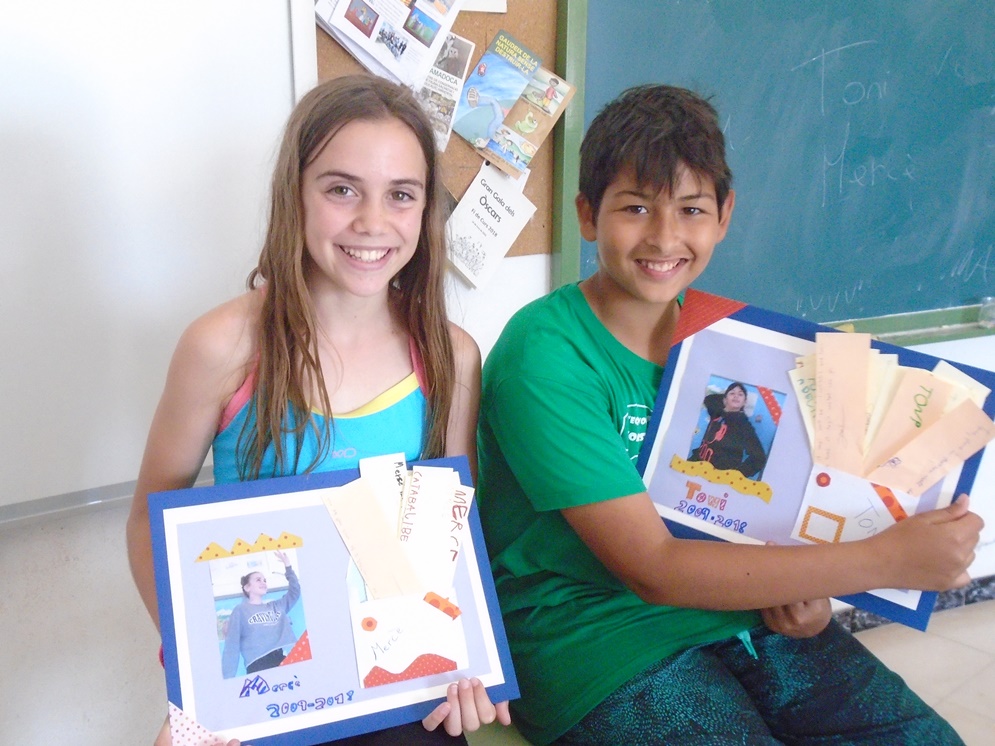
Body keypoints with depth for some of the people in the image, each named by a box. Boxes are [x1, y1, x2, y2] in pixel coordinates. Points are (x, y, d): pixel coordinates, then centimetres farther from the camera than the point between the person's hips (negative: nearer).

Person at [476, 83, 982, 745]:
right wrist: (884, 560, -22)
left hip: (739, 605, 6)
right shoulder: (545, 354, -19)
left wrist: (802, 595, -10)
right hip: (591, 634, -6)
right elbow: (652, 567, -22)